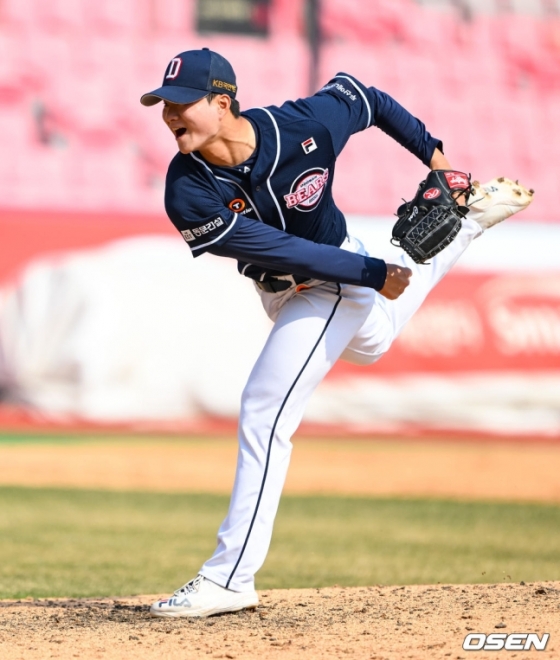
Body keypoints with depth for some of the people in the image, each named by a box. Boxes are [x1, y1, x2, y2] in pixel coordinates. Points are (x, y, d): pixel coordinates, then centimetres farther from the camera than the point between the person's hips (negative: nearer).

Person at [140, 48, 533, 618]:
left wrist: (433, 153, -7)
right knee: (371, 341, 34)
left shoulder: (302, 126, -30)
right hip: (281, 290, 5)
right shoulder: (188, 193, -26)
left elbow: (362, 96, -8)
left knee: (264, 414, -15)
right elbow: (279, 249, -26)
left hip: (335, 284, -5)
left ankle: (229, 578, -12)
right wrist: (374, 275, -26)